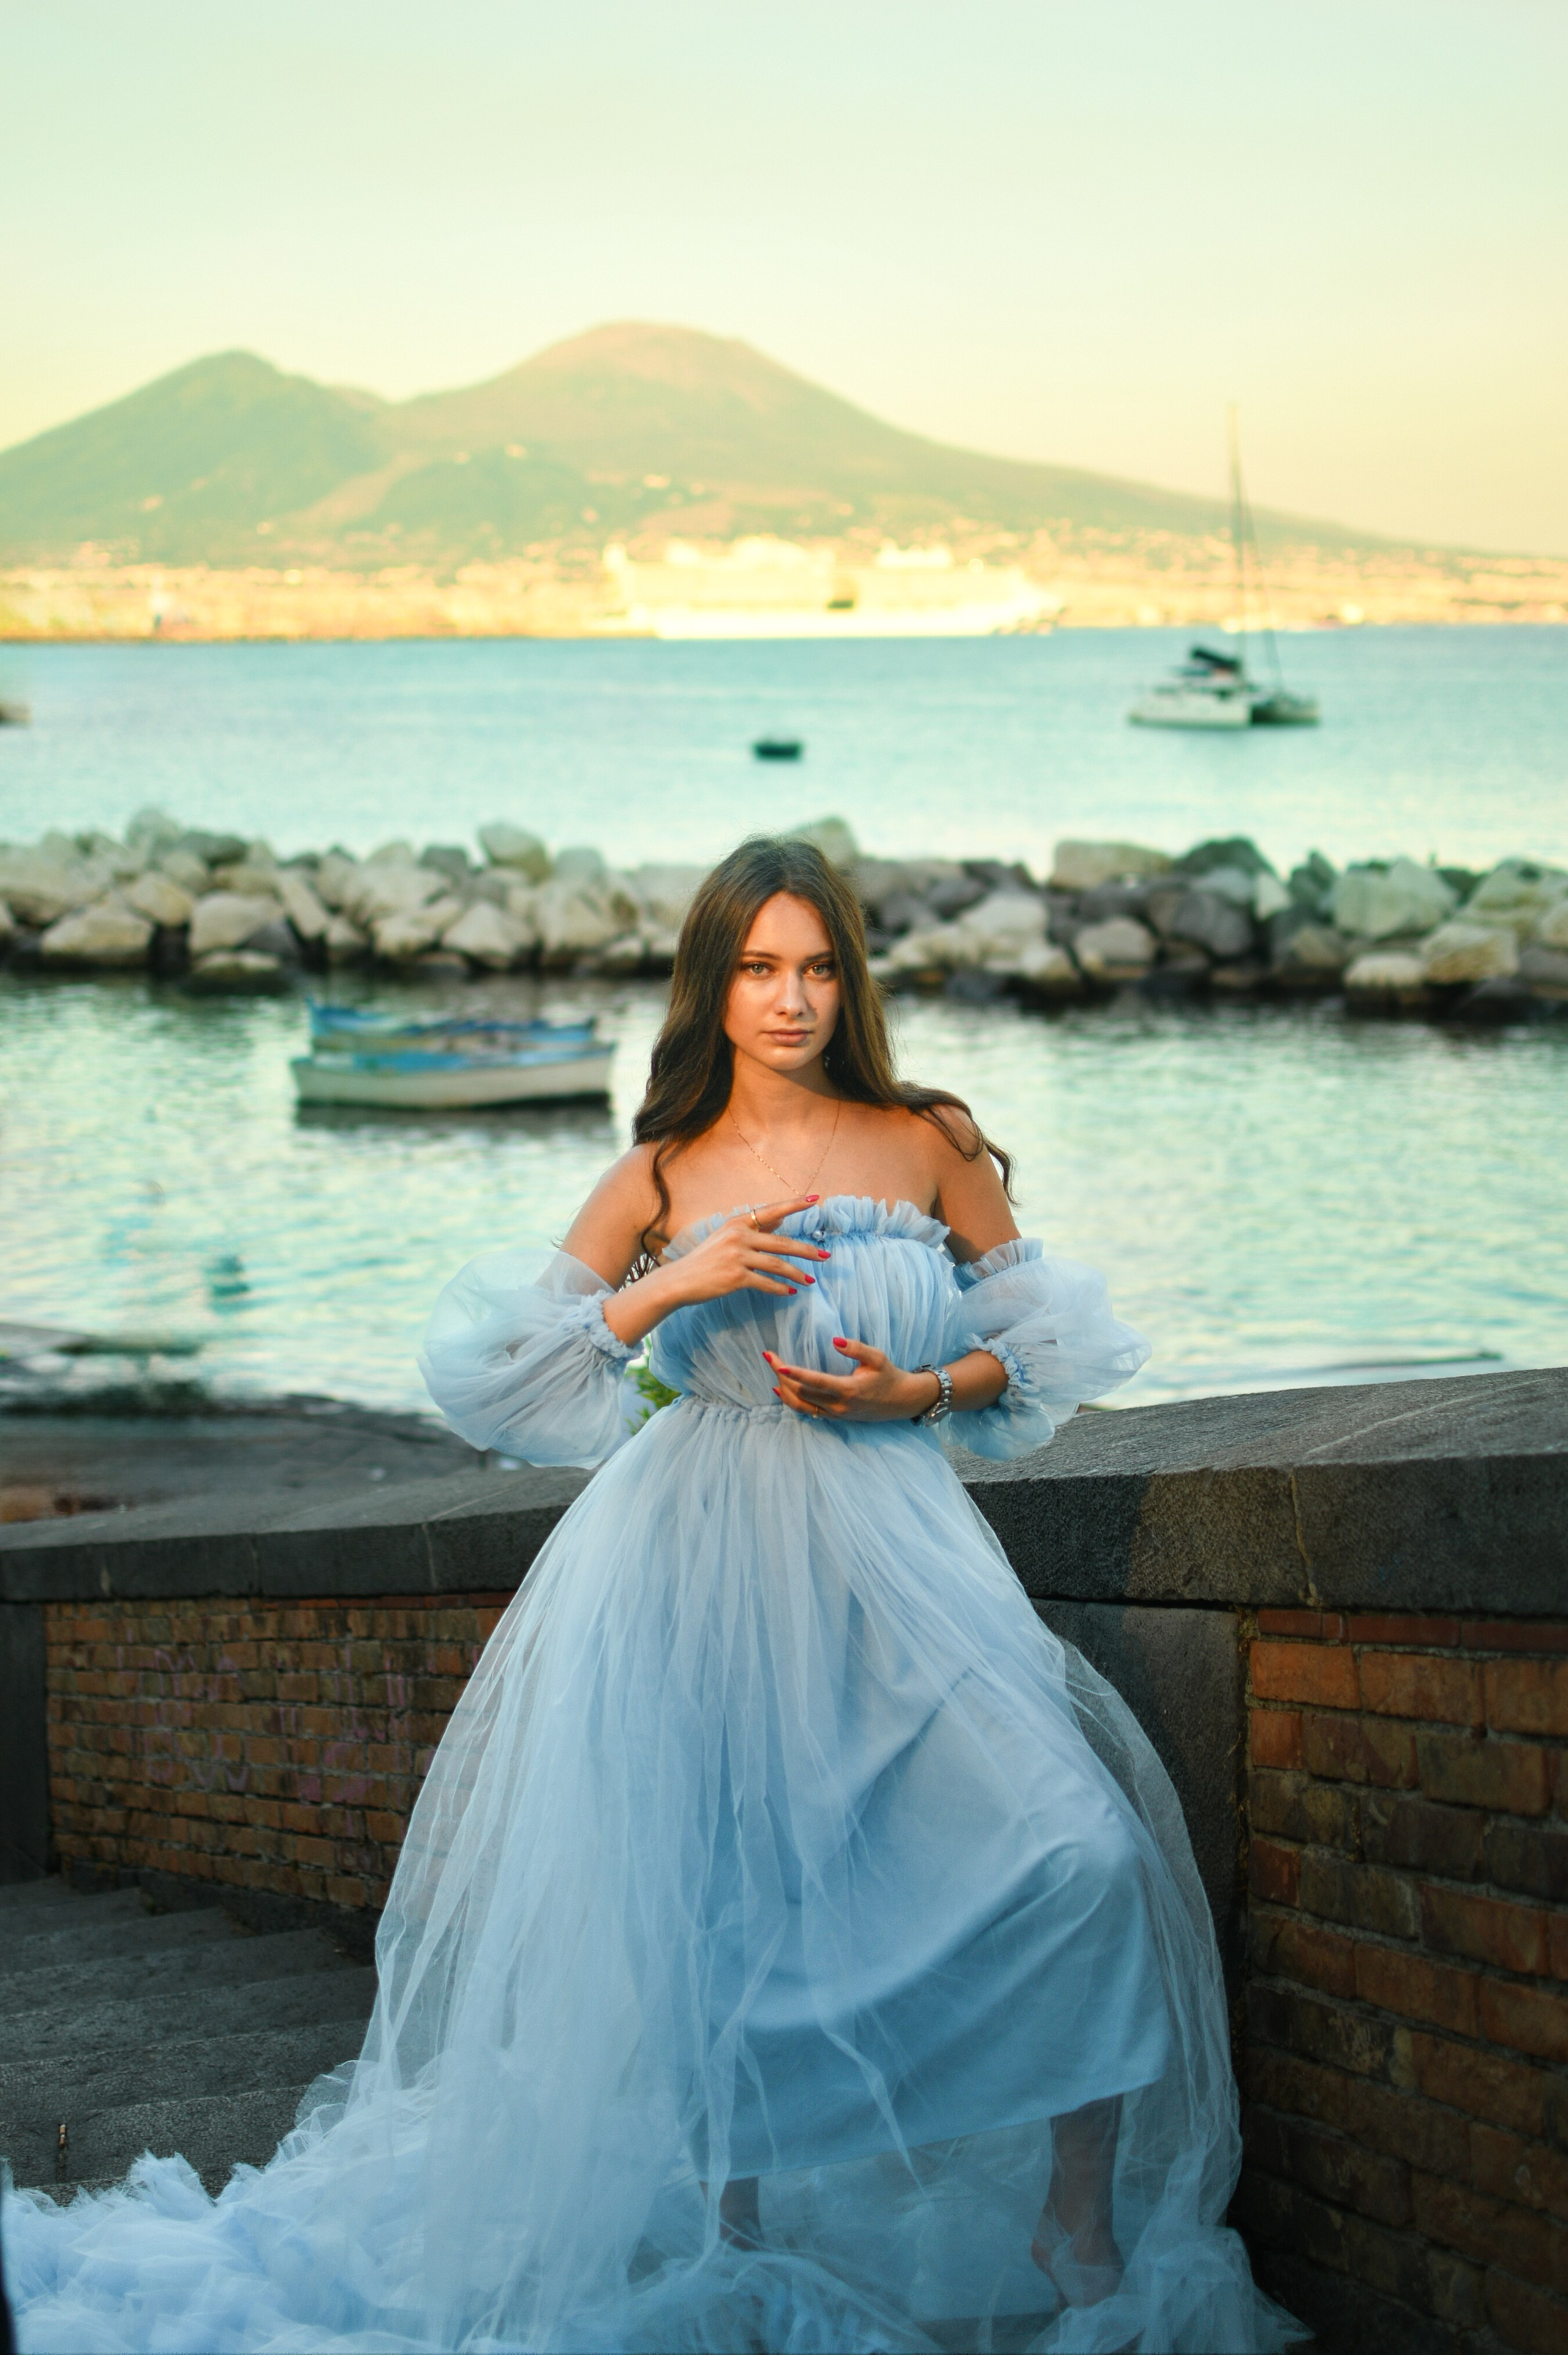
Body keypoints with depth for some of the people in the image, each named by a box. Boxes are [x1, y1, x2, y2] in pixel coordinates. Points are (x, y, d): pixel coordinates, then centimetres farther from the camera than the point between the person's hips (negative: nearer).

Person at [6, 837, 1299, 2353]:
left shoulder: (931, 1145, 8)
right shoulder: (661, 1182, 8)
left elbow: (1033, 1345, 15)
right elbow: (503, 1367, 2)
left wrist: (915, 1393, -3)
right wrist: (676, 1287, -9)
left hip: (890, 1550, 1)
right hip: (698, 1559, 0)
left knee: (1073, 1860, -17)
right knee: (689, 1898, -9)